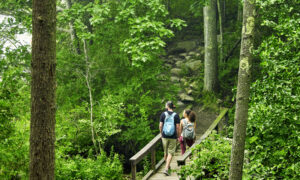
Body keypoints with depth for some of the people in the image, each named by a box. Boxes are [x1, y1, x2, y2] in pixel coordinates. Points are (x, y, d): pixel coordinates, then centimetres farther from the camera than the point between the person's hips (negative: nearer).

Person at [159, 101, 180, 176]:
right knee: (170, 153, 2)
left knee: (165, 152, 18)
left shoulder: (163, 114, -4)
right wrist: (178, 136, 5)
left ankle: (167, 166, 34)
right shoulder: (176, 115, -6)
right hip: (173, 137, -2)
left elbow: (160, 126, -3)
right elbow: (177, 127, -7)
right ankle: (166, 169, -10)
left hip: (165, 136, 2)